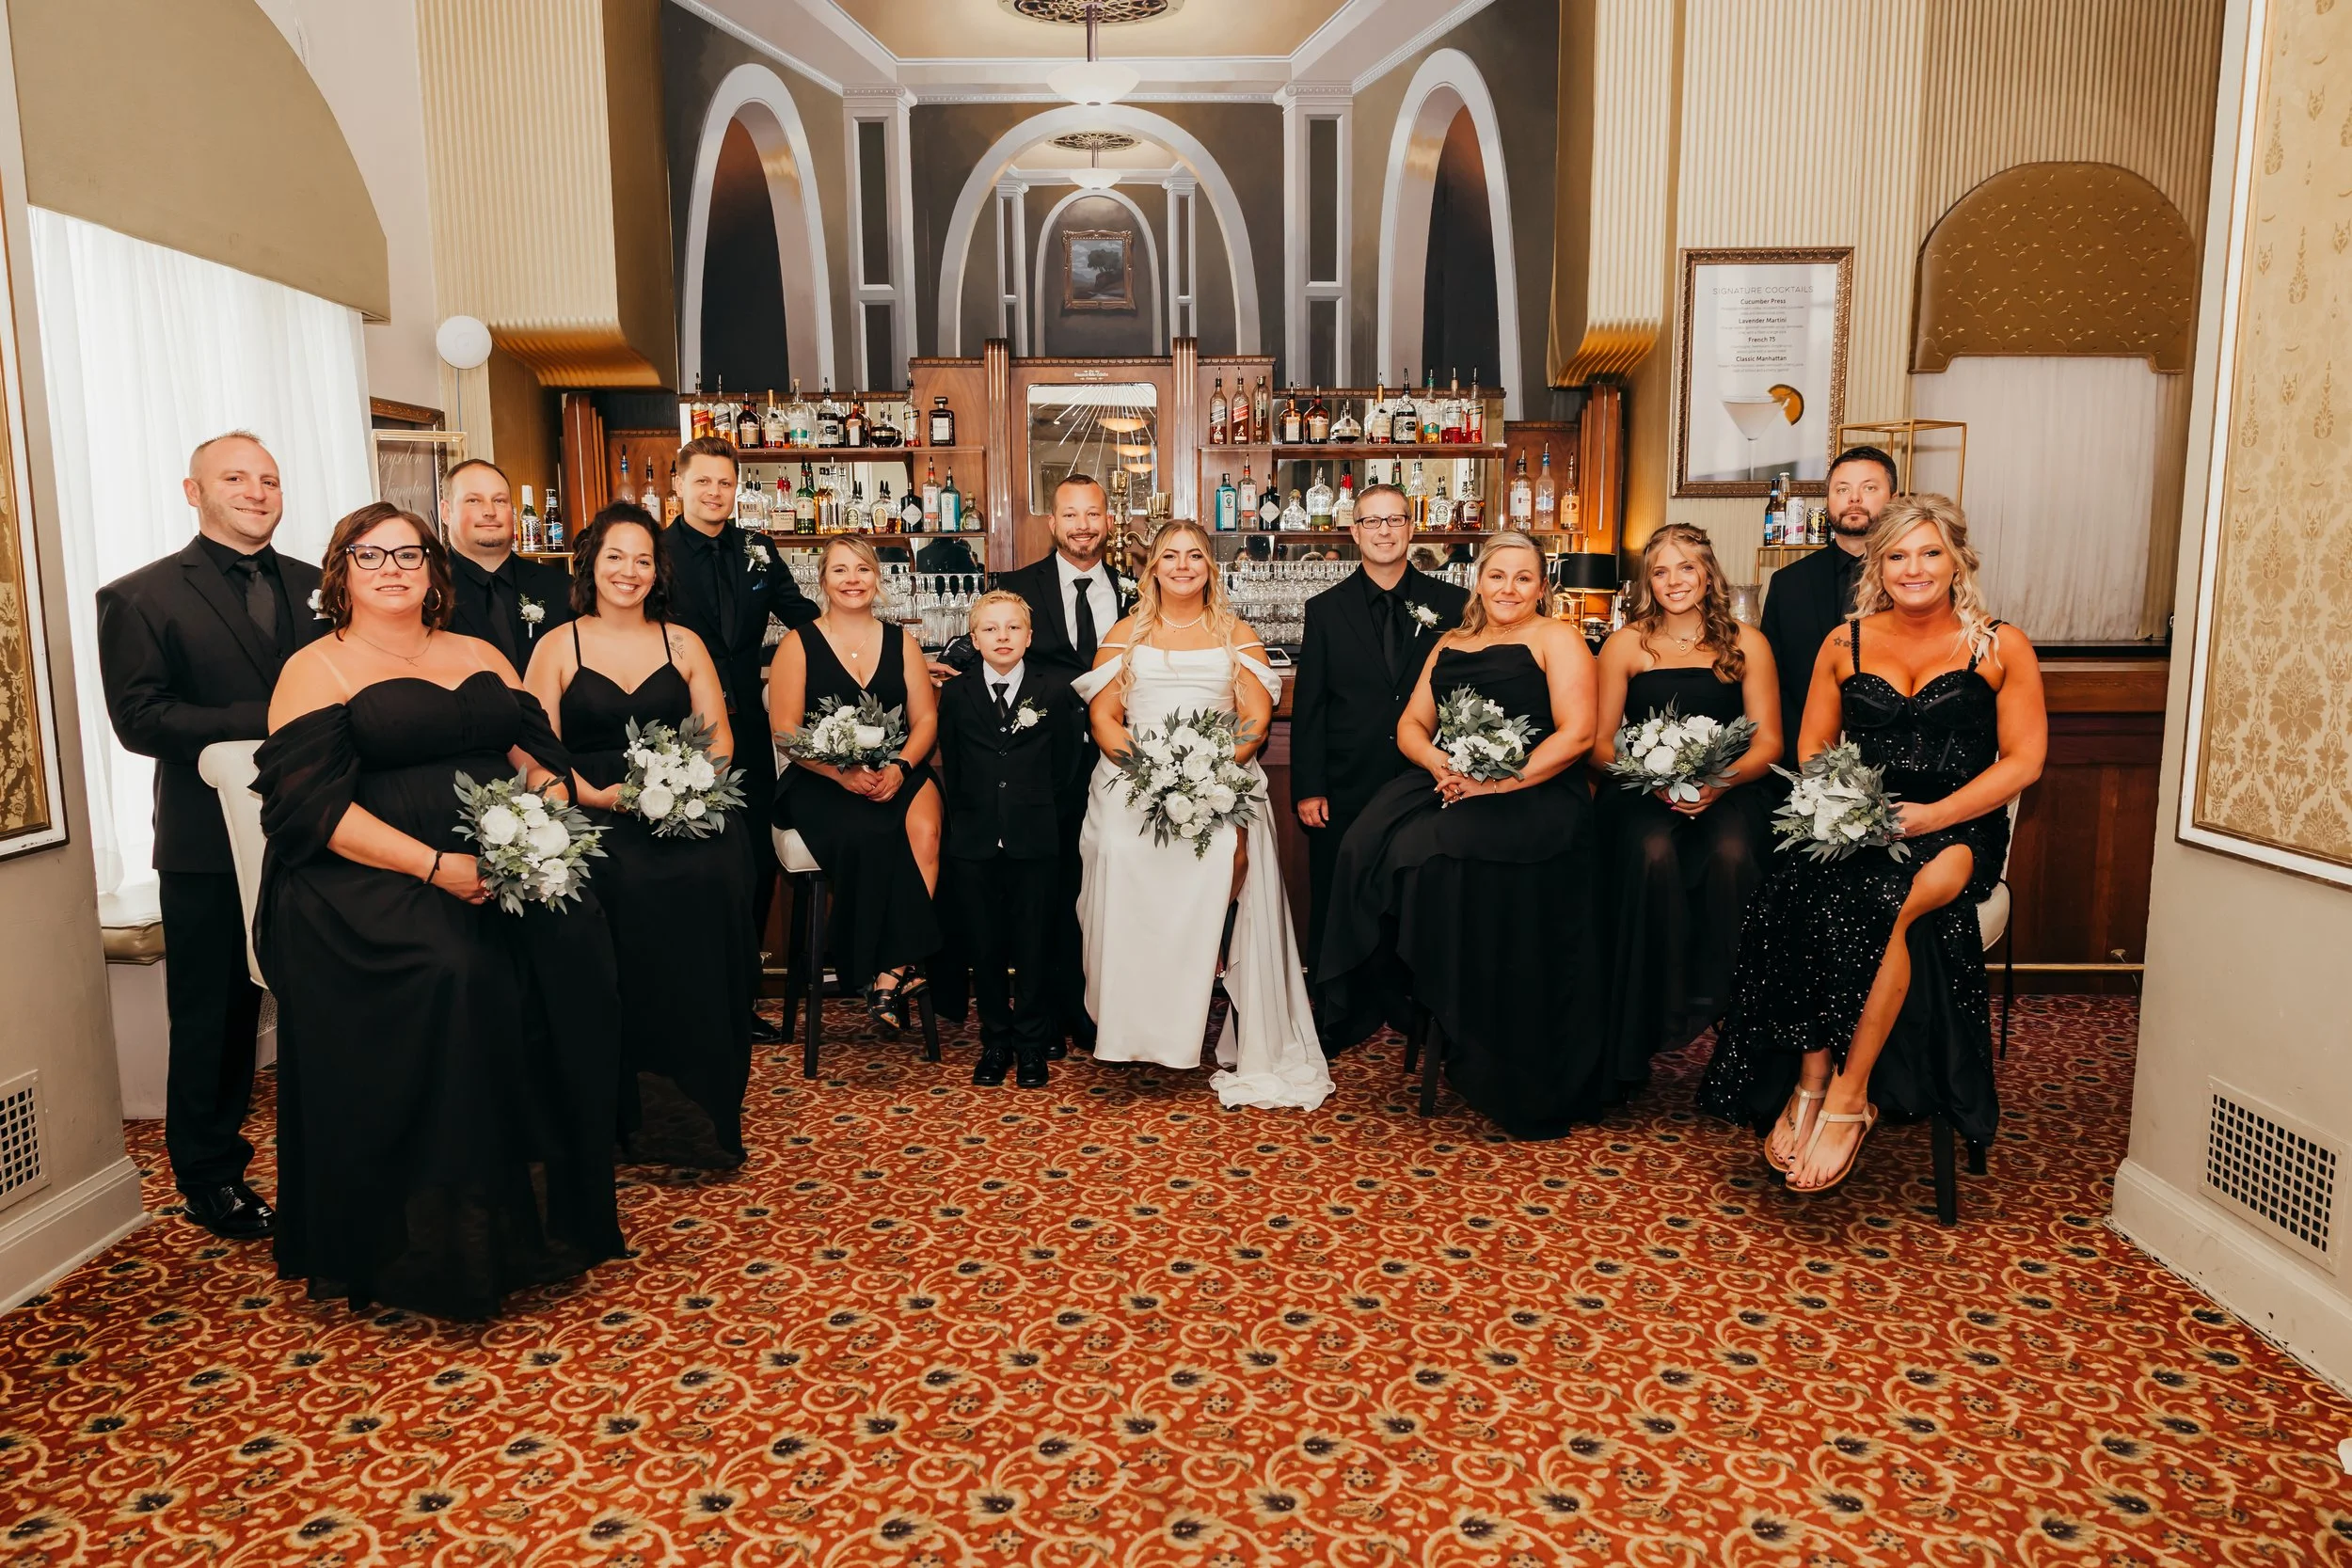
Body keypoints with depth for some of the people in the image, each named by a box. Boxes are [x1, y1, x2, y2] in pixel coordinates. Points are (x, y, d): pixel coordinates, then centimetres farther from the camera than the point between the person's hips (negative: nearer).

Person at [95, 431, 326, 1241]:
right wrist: (265, 720, -20)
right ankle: (210, 1173, 27)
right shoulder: (140, 597, -3)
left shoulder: (316, 587, 10)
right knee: (216, 1017, 10)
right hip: (211, 847, -3)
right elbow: (139, 719, -12)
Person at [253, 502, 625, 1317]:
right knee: (449, 970, -31)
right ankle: (440, 1245, -15)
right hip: (373, 881, -4)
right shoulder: (317, 669, 5)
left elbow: (537, 752, 15)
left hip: (507, 869, 4)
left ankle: (555, 1204, -10)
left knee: (571, 934, -24)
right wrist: (436, 867, -18)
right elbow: (310, 803, -7)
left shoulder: (477, 656, 21)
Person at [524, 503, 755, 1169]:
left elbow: (719, 737, 11)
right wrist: (597, 795, -15)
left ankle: (702, 1095, -19)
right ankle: (637, 1107, -21)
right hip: (595, 813, -1)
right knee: (627, 885, -32)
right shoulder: (557, 647, 11)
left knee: (713, 876, -30)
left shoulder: (684, 644, 17)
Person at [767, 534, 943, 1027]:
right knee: (865, 836, -34)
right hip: (820, 781, -2)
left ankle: (893, 969, -24)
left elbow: (926, 719, 7)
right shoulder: (798, 644, 6)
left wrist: (899, 768, -13)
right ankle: (903, 966, -18)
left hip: (895, 774, 2)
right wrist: (843, 772, -17)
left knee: (925, 831, -31)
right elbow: (786, 731, -1)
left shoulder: (901, 642, 14)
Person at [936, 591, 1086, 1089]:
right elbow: (951, 771, 7)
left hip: (1034, 842, -1)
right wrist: (969, 817, 3)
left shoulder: (1055, 694, 2)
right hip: (973, 843, 1)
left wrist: (1037, 811, 2)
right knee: (985, 947, 8)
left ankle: (1031, 1046, 19)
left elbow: (1063, 769, 5)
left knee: (1032, 947, 5)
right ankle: (995, 1042, 22)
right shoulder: (955, 695, 5)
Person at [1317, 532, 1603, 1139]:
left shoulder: (1556, 639, 4)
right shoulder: (1450, 644, 21)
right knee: (1372, 841, -23)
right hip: (1450, 788, 5)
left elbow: (1577, 732, -7)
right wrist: (1439, 763, -8)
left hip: (1534, 795, -5)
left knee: (1429, 848, -29)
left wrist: (1502, 782, -17)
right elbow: (1411, 726, 15)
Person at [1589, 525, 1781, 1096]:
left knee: (1731, 853, -33)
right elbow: (1600, 743, 6)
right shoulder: (1626, 644, 9)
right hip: (1641, 793, 0)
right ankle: (1658, 1013, -23)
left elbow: (1768, 742, 6)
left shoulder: (1746, 644, 11)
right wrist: (1653, 779, -13)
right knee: (1653, 852, -33)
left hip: (1726, 791, 1)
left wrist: (1720, 781, -14)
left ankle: (1719, 999, -18)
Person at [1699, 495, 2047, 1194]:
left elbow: (2023, 759, 1)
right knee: (1803, 886, -32)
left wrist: (1932, 815, -13)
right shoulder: (1845, 643, 13)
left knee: (1885, 901, -35)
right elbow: (1811, 748, 15)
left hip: (1956, 830, -2)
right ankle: (1810, 1080, -26)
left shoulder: (2001, 646, 6)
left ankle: (1848, 1095, -25)